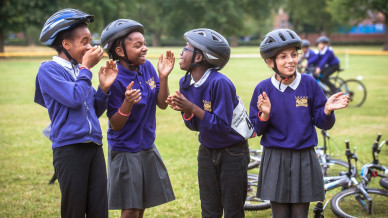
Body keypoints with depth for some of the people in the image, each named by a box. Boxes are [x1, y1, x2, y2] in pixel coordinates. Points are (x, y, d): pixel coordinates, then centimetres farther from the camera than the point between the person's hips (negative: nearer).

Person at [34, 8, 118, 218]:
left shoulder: (79, 70, 14)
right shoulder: (48, 70, -5)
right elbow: (75, 98, -17)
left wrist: (104, 88, 3)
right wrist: (86, 68, -6)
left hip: (94, 147, 6)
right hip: (69, 148, -6)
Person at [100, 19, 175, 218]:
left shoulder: (147, 67, -2)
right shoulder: (115, 80, -20)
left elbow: (162, 104, 0)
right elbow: (116, 126, -18)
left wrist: (163, 76, -14)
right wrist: (127, 103, -37)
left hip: (148, 148, 6)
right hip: (125, 151, -6)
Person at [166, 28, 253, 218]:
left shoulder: (219, 83, -25)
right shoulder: (185, 83, -2)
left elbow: (222, 125, -26)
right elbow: (194, 125, 3)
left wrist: (191, 107, -27)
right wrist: (184, 110, -18)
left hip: (232, 152, -6)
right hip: (207, 151, 6)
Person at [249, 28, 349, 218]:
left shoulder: (309, 83, -2)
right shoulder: (263, 88, -4)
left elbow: (323, 123, 2)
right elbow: (256, 130, -1)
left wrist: (327, 110, -18)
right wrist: (264, 115, -20)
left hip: (305, 159, 1)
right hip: (275, 159, -1)